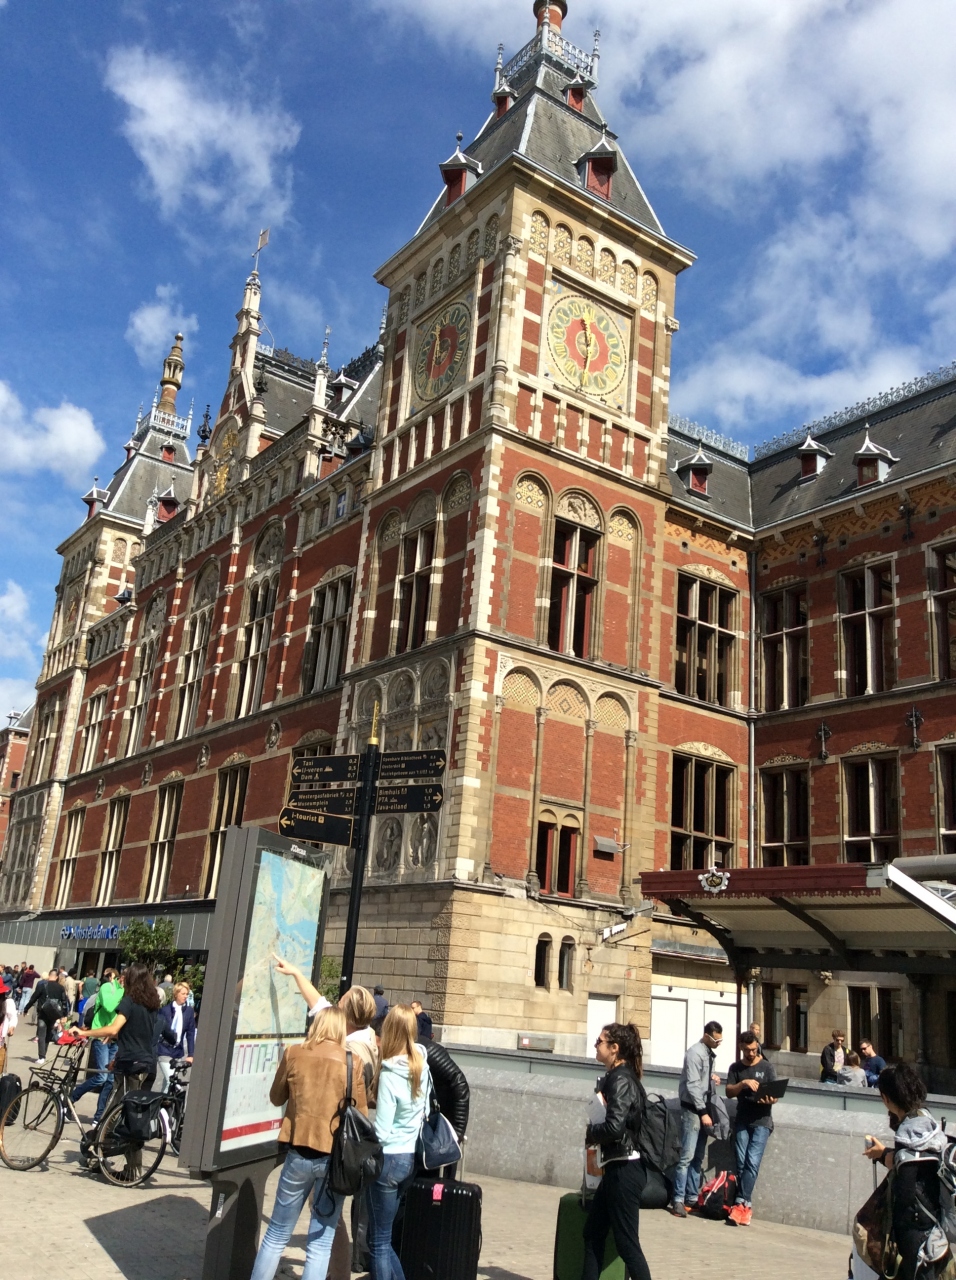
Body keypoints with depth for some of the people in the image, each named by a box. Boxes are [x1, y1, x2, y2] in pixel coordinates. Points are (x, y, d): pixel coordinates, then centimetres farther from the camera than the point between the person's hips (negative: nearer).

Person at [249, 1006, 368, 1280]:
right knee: (320, 1243, 8)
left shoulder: (294, 1054, -1)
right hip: (336, 1158, -1)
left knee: (276, 1236, 16)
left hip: (299, 1153, 1)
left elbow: (276, 1098, 13)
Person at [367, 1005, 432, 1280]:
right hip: (412, 1156, 7)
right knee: (383, 1237, 20)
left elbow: (382, 1132, -17)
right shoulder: (422, 1065, -1)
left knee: (379, 1242, 6)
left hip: (390, 1158, -7)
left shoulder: (390, 1074, -20)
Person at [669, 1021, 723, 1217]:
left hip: (704, 1108, 9)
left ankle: (692, 1198, 15)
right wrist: (703, 1112, -20)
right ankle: (678, 1199, -6)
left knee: (698, 1158, 10)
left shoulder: (709, 1053, 13)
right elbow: (692, 1085, -18)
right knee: (687, 1156, -10)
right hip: (693, 1109, -9)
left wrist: (713, 1078, 1)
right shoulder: (695, 1053, -13)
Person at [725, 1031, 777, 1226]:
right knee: (741, 1163, -3)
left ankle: (740, 1203, -13)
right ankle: (746, 1206, 2)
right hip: (742, 1120, 3)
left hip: (761, 1121, -3)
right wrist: (743, 1083, -17)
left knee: (752, 1163, -13)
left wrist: (770, 1100, -21)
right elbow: (729, 1092, 1)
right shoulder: (736, 1068, 10)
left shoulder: (766, 1067, 4)